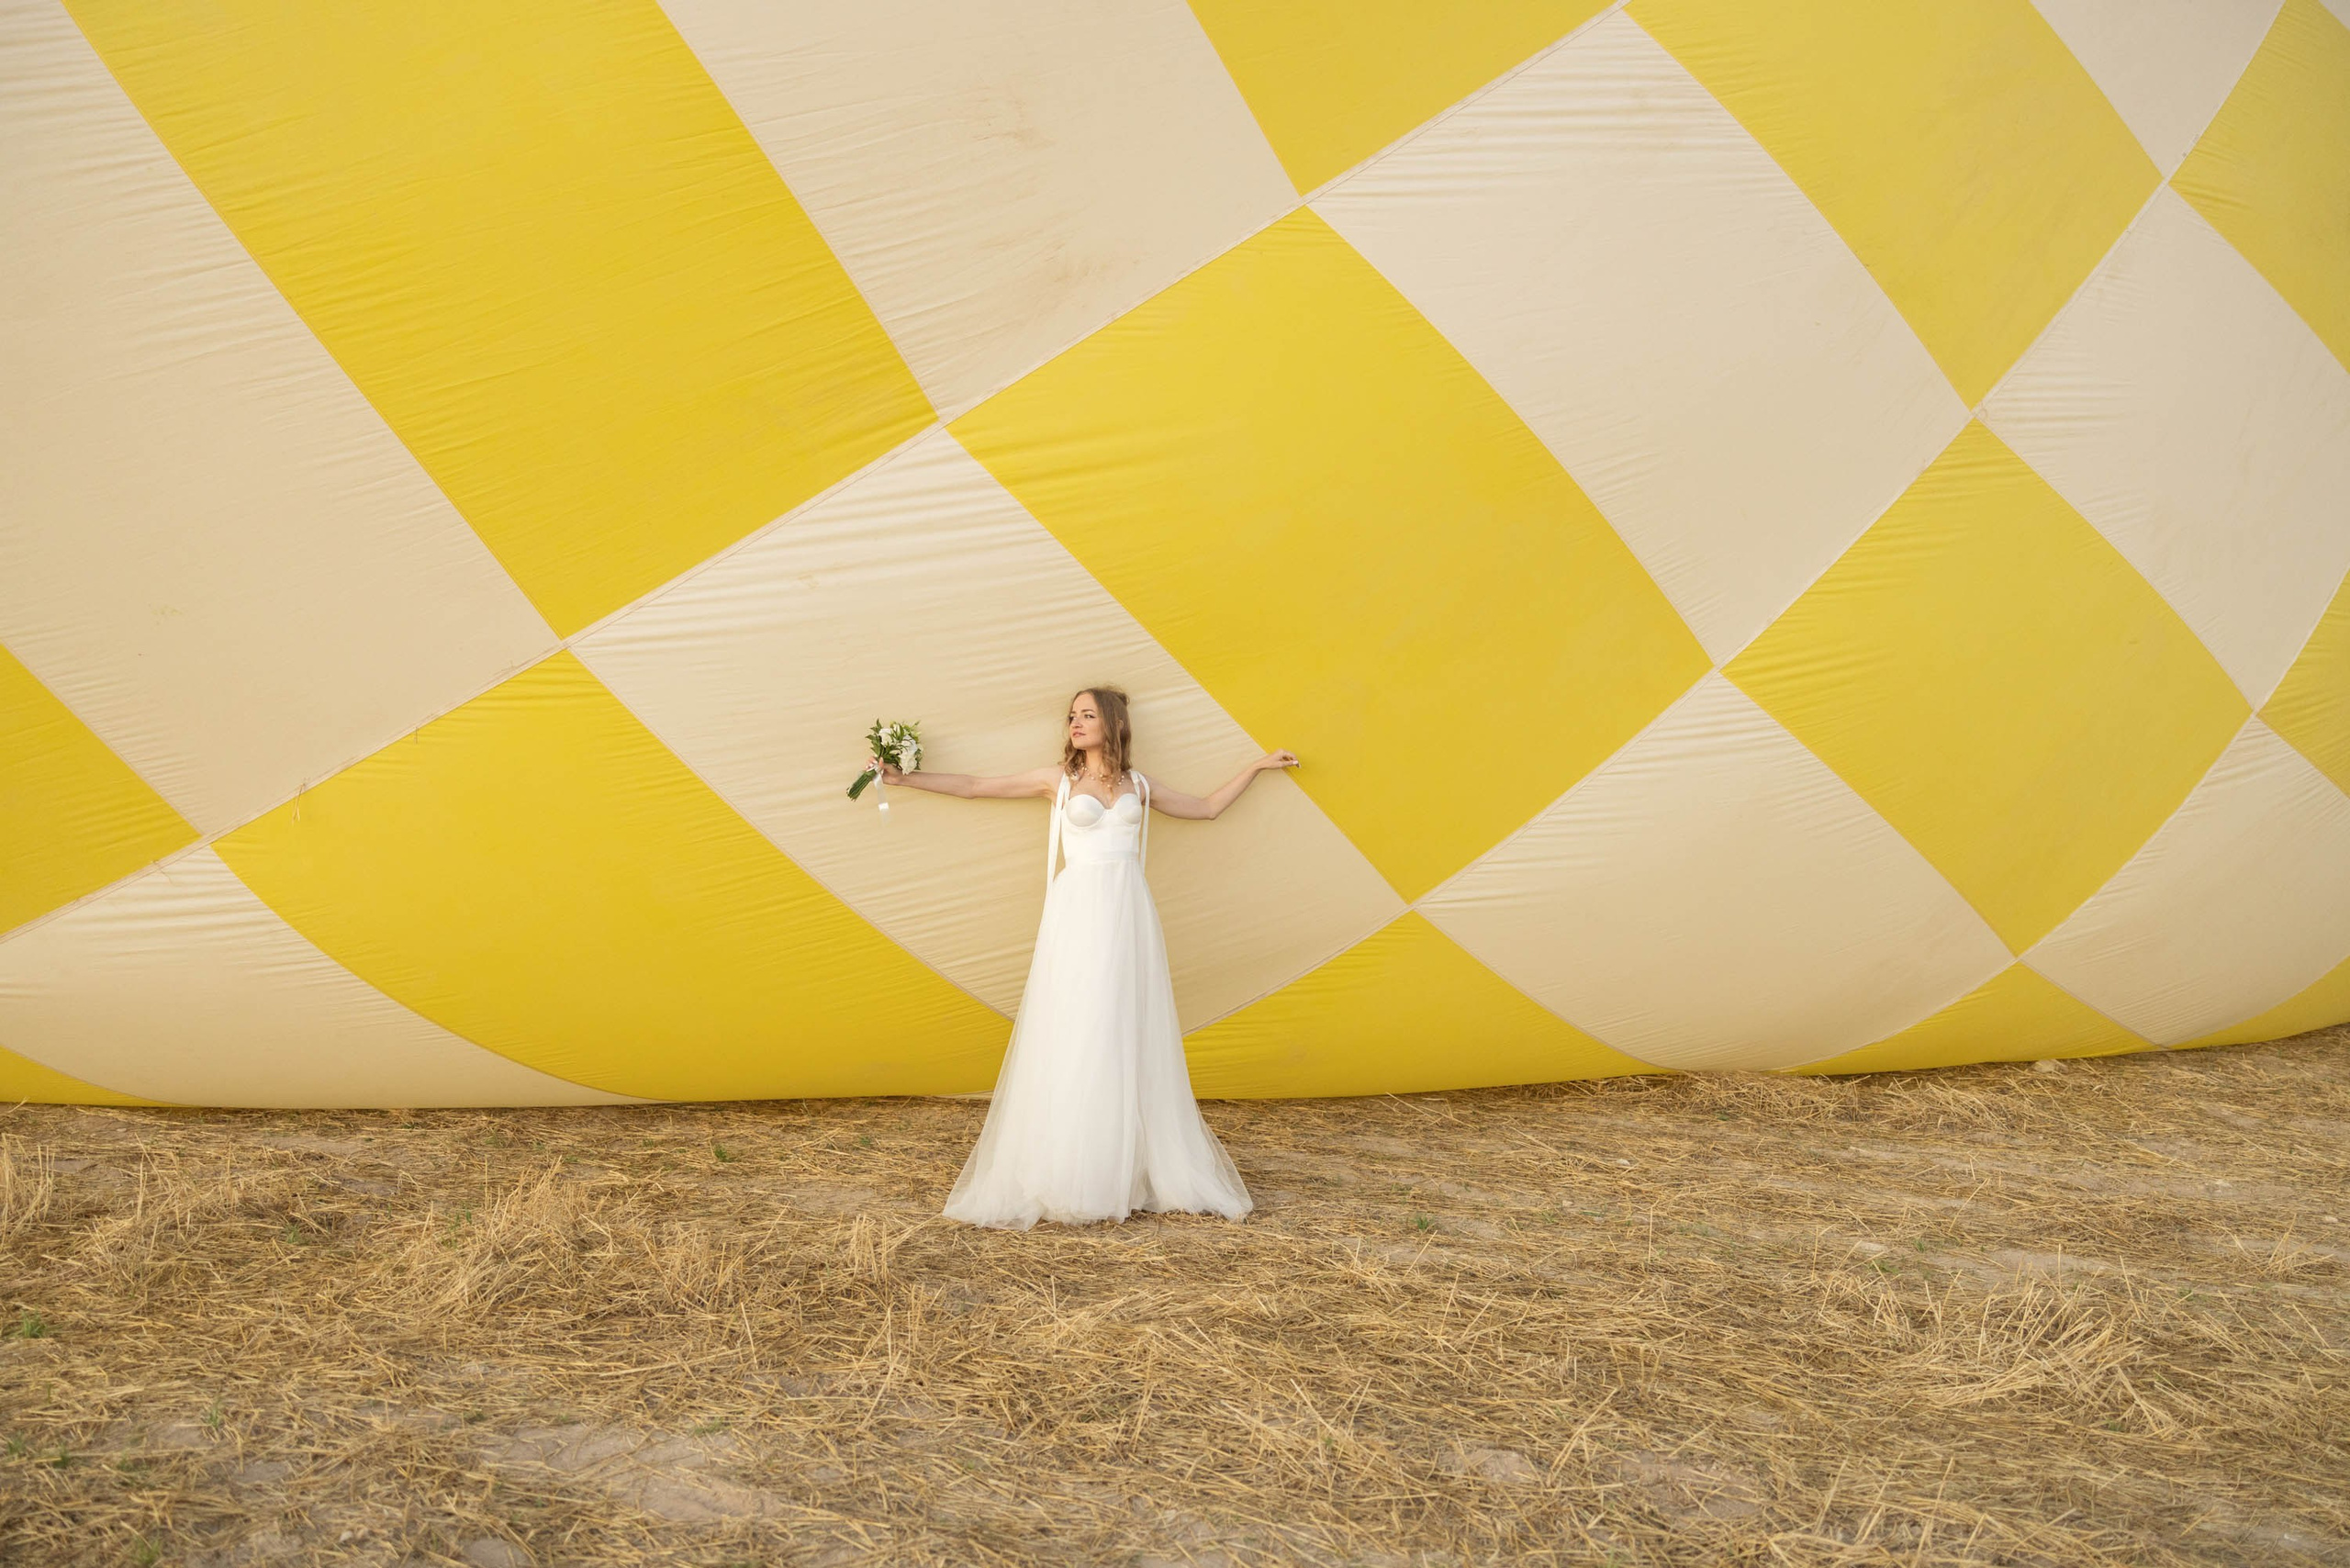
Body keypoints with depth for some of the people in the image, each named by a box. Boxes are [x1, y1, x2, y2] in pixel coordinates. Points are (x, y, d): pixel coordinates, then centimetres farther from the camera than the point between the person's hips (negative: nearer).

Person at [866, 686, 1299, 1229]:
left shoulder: (1138, 785, 13)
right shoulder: (1058, 779, 7)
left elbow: (1208, 807, 24)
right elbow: (974, 787, 7)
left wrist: (1256, 766, 24)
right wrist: (903, 778, 3)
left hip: (1128, 917, 2)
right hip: (1079, 914, -2)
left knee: (1129, 1038, 3)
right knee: (1072, 1036, -4)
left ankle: (1133, 1167, 9)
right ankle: (1067, 1171, 1)